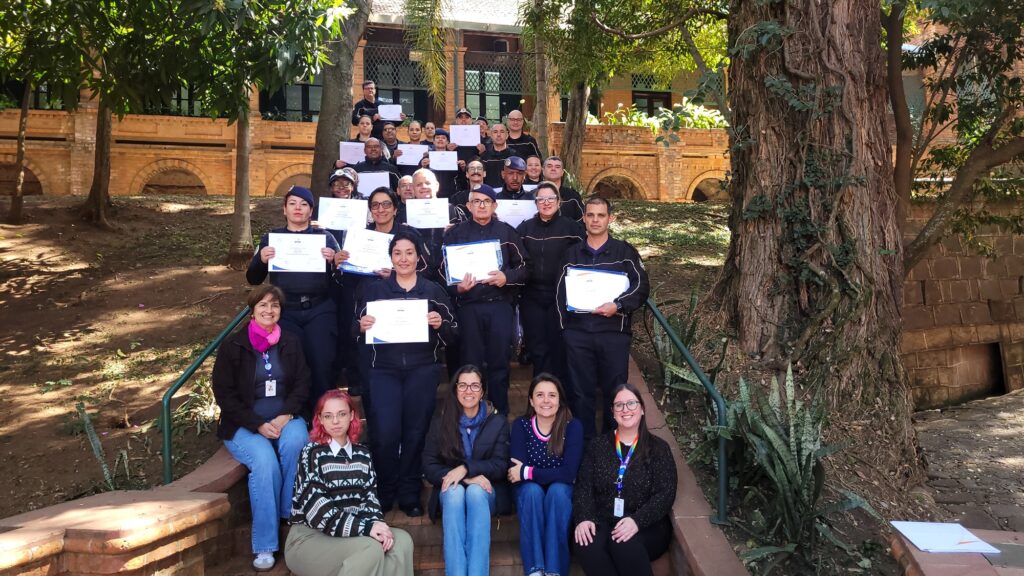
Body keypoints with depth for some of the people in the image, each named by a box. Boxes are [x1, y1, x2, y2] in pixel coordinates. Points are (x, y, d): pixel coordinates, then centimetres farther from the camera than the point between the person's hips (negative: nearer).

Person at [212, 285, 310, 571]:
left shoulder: (291, 342, 8)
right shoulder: (233, 345, -1)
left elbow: (302, 383, 4)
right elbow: (224, 393, -5)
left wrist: (286, 415, -15)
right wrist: (258, 425, -16)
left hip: (285, 417, 2)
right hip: (244, 424, -2)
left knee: (296, 443, -33)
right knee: (265, 460, -32)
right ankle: (264, 546, -24)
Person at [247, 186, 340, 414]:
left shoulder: (324, 237, 8)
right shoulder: (271, 237, 11)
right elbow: (253, 279, 7)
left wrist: (333, 260, -19)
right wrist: (261, 260, -12)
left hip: (320, 311, -1)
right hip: (285, 312, 1)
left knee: (322, 365, -11)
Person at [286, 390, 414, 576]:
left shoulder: (362, 454, 10)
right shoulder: (311, 453, -7)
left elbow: (369, 496, 5)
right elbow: (317, 510, -17)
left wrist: (377, 525, -17)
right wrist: (366, 527, -25)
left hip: (350, 535, 5)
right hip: (309, 539, -5)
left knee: (401, 540, -19)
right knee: (371, 549, -29)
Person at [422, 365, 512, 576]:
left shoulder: (498, 422, 4)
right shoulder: (440, 424, 5)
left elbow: (500, 466, -5)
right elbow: (429, 467, -1)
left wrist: (466, 468, -23)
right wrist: (466, 479, -17)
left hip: (485, 490, 0)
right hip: (451, 492, 1)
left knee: (475, 492, -35)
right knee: (455, 491, -35)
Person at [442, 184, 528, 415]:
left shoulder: (507, 232, 9)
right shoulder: (455, 233, 7)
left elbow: (523, 266, 8)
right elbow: (444, 270, 4)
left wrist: (507, 277, -11)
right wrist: (457, 287, -15)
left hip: (500, 305, 0)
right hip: (467, 306, 0)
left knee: (499, 363, 4)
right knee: (470, 364, 5)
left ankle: (500, 414, 16)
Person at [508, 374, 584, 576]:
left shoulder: (573, 426, -11)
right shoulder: (520, 425, -7)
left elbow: (569, 473, -20)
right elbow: (516, 469, -16)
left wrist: (528, 472, -20)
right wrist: (552, 474, -25)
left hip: (562, 493, -1)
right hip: (529, 494, 1)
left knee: (557, 490, -34)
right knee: (532, 490, -32)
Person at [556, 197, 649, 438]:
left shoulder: (624, 251, 6)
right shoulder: (572, 253, 15)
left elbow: (642, 286, -3)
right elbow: (562, 292, 11)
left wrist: (618, 305, -17)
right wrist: (564, 324, 0)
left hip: (614, 331, -2)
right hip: (577, 332, 2)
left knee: (615, 391, 4)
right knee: (581, 391, 6)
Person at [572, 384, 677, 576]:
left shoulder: (658, 448, 5)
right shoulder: (598, 445, 12)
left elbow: (665, 494, -5)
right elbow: (584, 487, 5)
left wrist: (637, 521, -22)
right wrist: (584, 518, -16)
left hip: (647, 527, -2)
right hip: (603, 522, 2)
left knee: (625, 544, -35)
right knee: (585, 544, -32)